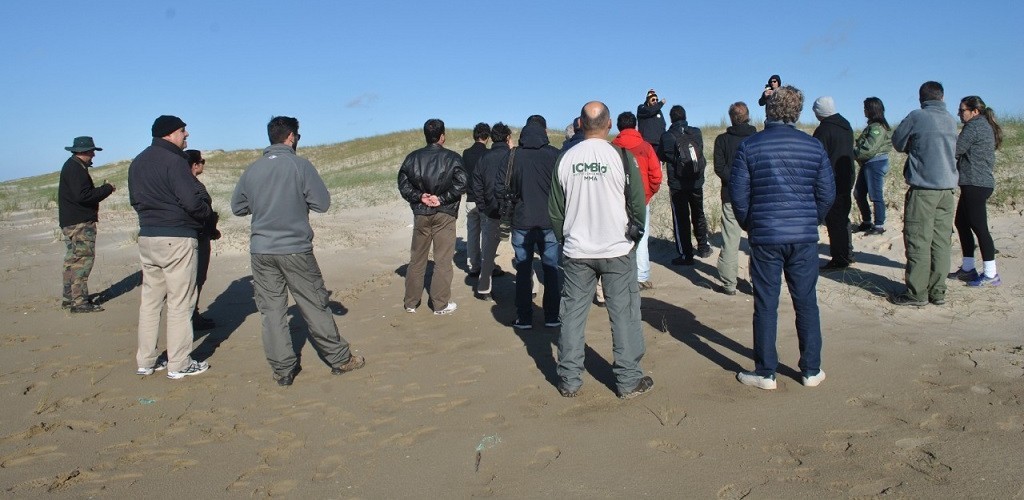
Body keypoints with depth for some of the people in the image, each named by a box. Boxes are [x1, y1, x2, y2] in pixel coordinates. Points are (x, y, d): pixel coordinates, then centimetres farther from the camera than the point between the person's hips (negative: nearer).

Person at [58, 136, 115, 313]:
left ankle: (69, 298, 25)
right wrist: (106, 189, -15)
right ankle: (79, 301, -11)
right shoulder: (76, 169, -15)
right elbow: (83, 195, -24)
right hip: (80, 223, -11)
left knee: (73, 259, 16)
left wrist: (101, 189, 9)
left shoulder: (72, 166, 18)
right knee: (84, 258, -10)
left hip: (71, 222, 11)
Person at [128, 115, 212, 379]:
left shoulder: (137, 162, 14)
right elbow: (192, 201, -20)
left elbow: (135, 199, 19)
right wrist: (207, 213, -2)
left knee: (150, 300, 14)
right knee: (180, 303, -1)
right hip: (177, 239, -8)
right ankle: (179, 364, 4)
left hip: (147, 238, 8)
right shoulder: (173, 160, -14)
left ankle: (146, 360, 21)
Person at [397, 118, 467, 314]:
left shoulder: (413, 157, 3)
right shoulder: (452, 158, -7)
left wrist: (419, 196, -5)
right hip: (445, 215, -3)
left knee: (417, 259, 13)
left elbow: (403, 183, -1)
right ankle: (441, 304, 8)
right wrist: (442, 199, -11)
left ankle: (411, 303, 21)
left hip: (420, 215, 3)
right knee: (443, 260, 3)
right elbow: (461, 184, -15)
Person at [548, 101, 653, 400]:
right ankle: (629, 381, 14)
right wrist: (634, 236, 11)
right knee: (624, 313, 7)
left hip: (576, 252, 3)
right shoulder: (621, 156, -9)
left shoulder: (566, 159, -1)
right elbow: (637, 204, -5)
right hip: (617, 251, -2)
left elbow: (554, 209, 6)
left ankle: (569, 380, 17)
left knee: (572, 313, 10)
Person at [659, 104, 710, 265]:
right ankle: (703, 247, 27)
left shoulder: (667, 137, -12)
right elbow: (700, 151, 11)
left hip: (678, 185, -4)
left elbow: (662, 157, -2)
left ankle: (686, 255, 6)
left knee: (681, 219, 4)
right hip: (697, 182, 4)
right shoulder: (697, 132, -1)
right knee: (698, 215, 21)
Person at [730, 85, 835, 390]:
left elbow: (738, 193, -4)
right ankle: (811, 371, 21)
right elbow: (827, 193, 3)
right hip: (805, 238, 2)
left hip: (764, 237, -2)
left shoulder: (749, 146, -5)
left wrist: (748, 225, 12)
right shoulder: (814, 147, 1)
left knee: (765, 306, 5)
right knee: (806, 304, 12)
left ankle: (765, 373, 13)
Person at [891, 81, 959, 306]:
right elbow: (953, 150, 19)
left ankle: (917, 292, 0)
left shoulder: (916, 117, -7)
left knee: (919, 242, -3)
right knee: (941, 241, 8)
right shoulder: (951, 120, 10)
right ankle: (937, 291, 12)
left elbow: (897, 142, 3)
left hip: (923, 188, -6)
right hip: (947, 187, 6)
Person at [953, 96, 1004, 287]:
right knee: (961, 222, 15)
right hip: (982, 182, 11)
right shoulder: (986, 126, 19)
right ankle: (968, 268, 21)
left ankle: (991, 274, -6)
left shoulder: (974, 126, -12)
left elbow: (956, 150, -14)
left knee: (979, 227, -9)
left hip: (975, 183, -11)